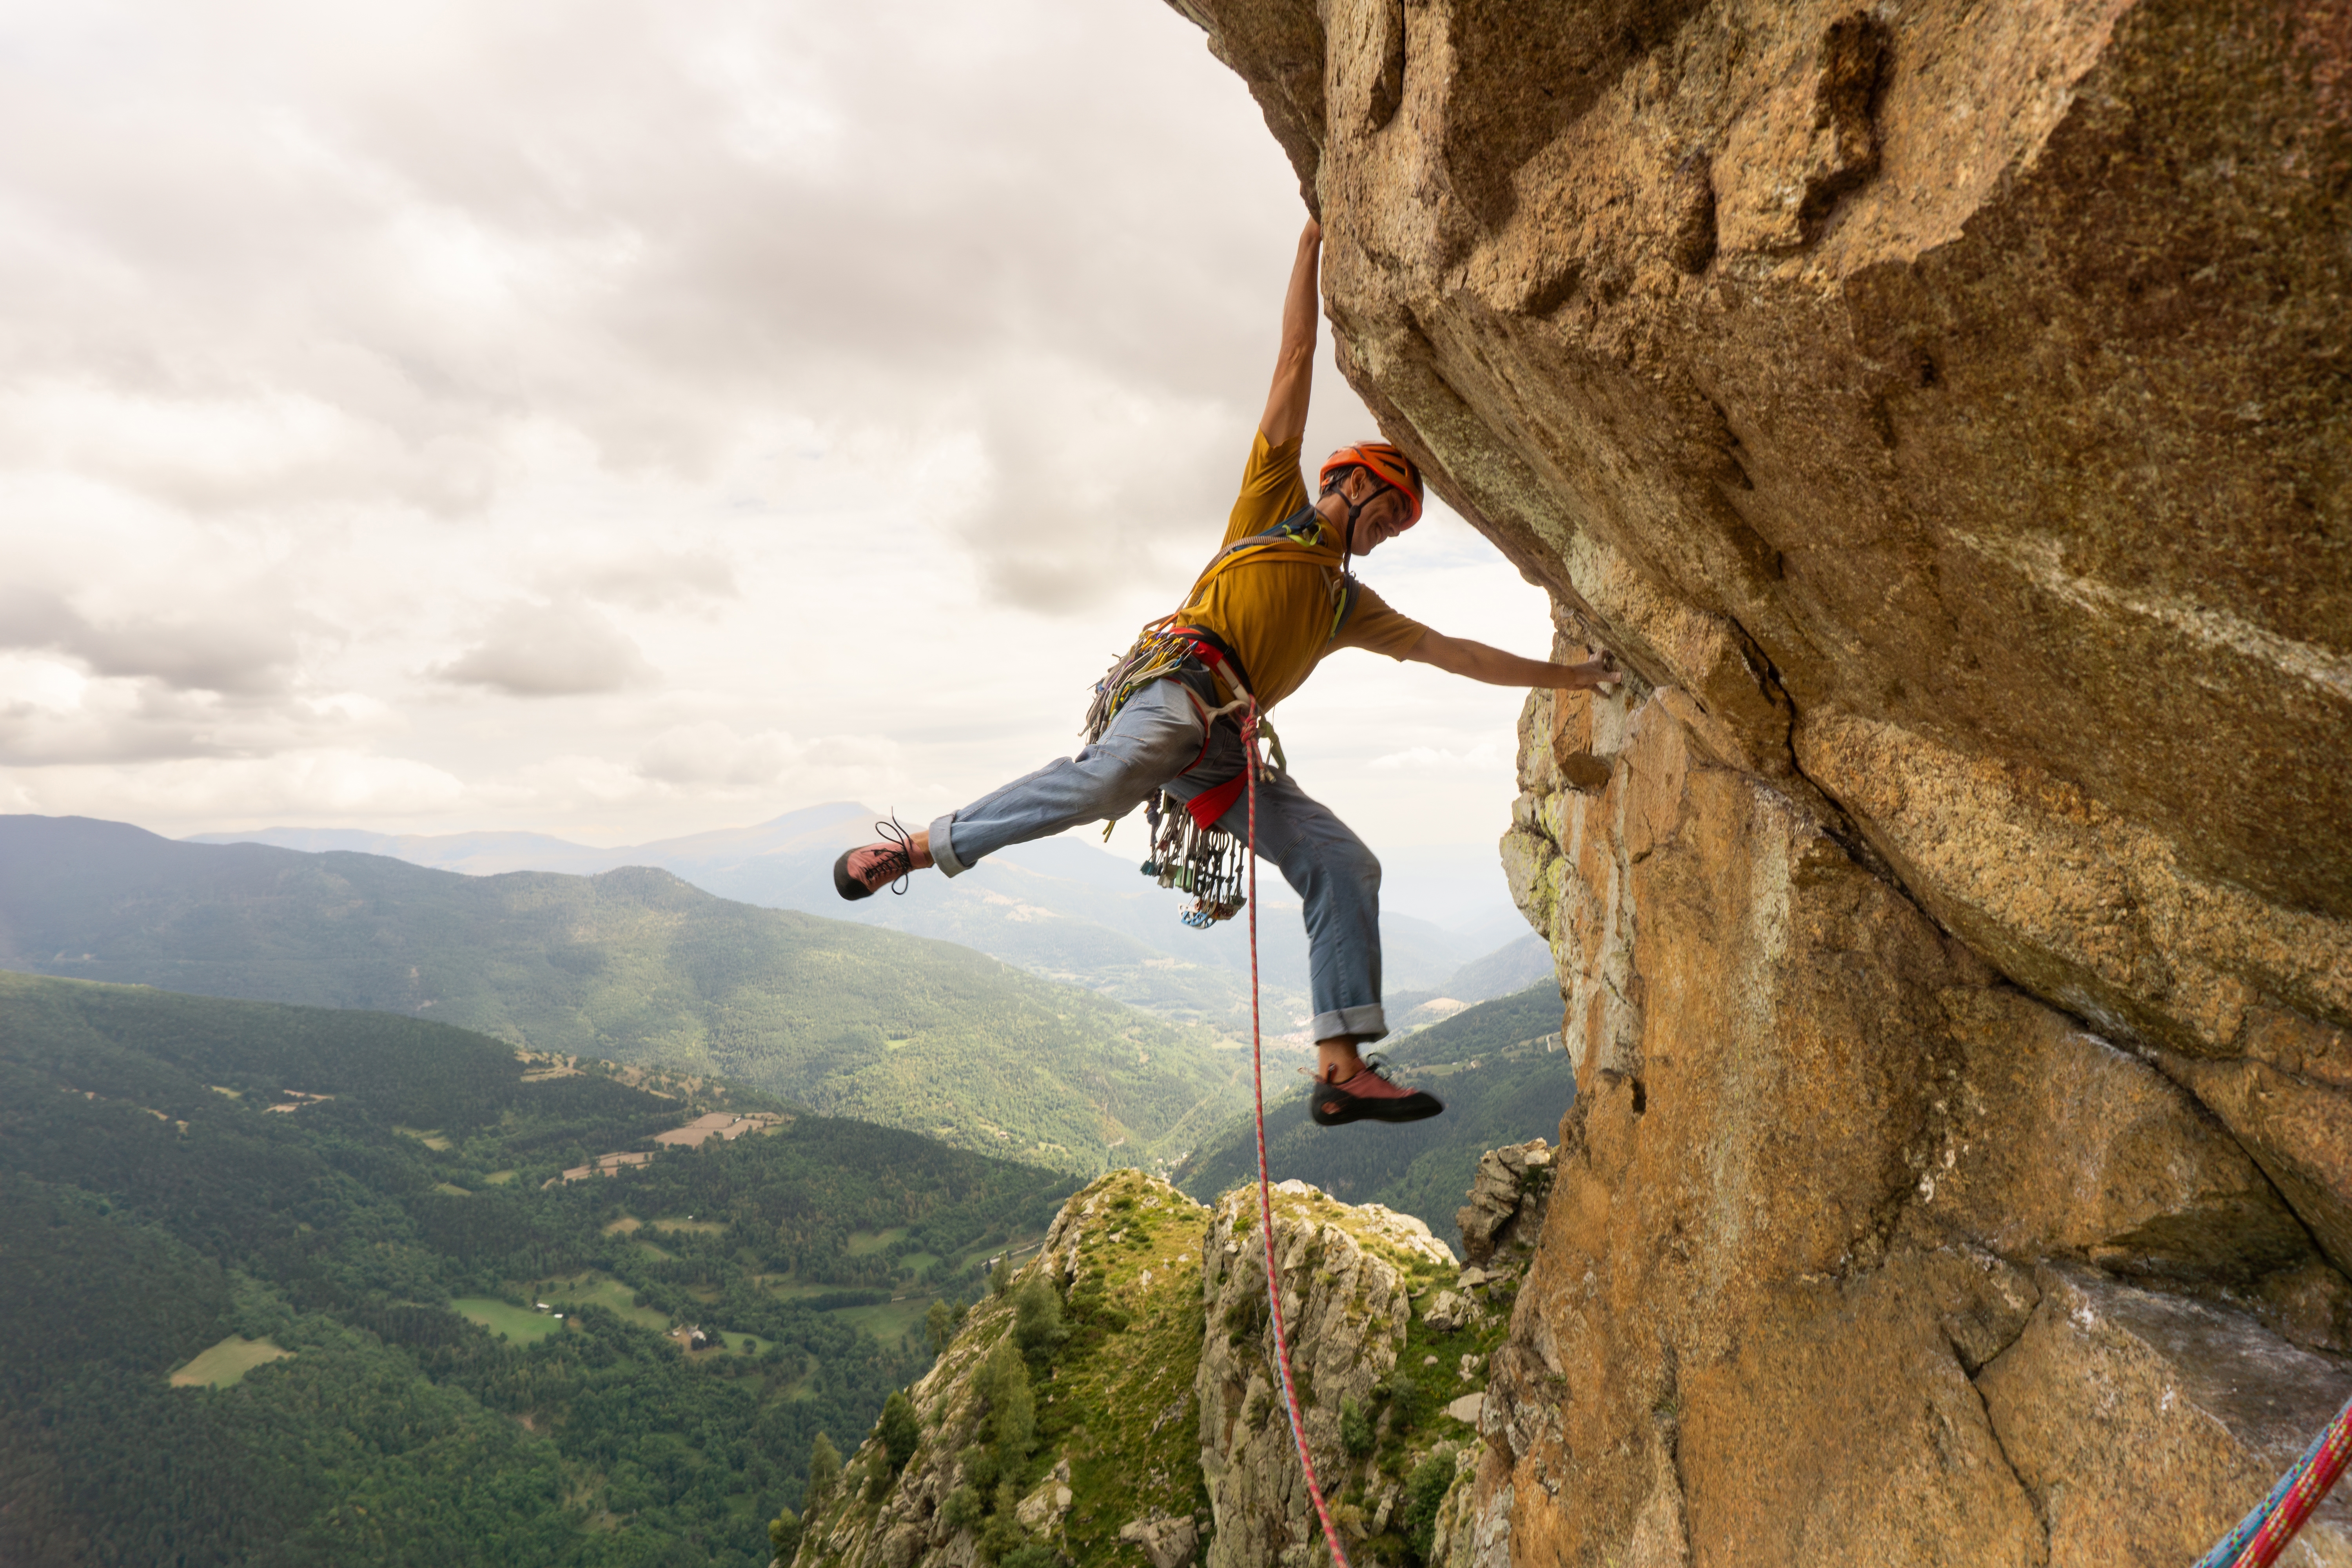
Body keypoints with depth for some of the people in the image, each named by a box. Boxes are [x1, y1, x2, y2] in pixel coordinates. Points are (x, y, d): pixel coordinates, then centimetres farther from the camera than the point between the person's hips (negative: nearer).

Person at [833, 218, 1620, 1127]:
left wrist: (1564, 676, 33)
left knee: (1345, 864, -7)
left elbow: (1444, 650, 34)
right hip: (1178, 682, -6)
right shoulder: (1276, 500, 20)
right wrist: (1313, 245, 20)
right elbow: (1296, 361, 18)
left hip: (1225, 745, 7)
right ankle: (917, 849, -25)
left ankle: (1341, 1068, -12)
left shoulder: (1349, 601, 34)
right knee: (1113, 773, -38)